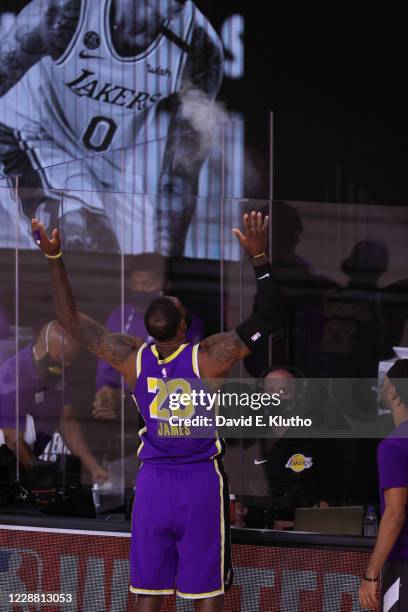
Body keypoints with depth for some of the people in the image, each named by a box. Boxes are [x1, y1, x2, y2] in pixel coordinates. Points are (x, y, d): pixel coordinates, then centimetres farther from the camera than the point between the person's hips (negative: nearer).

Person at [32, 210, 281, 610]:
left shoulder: (133, 358, -7)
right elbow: (268, 318, -10)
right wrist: (259, 257, -12)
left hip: (153, 483, 3)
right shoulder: (208, 357, -14)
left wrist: (54, 258, 2)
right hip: (202, 481, -3)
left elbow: (71, 320, 1)